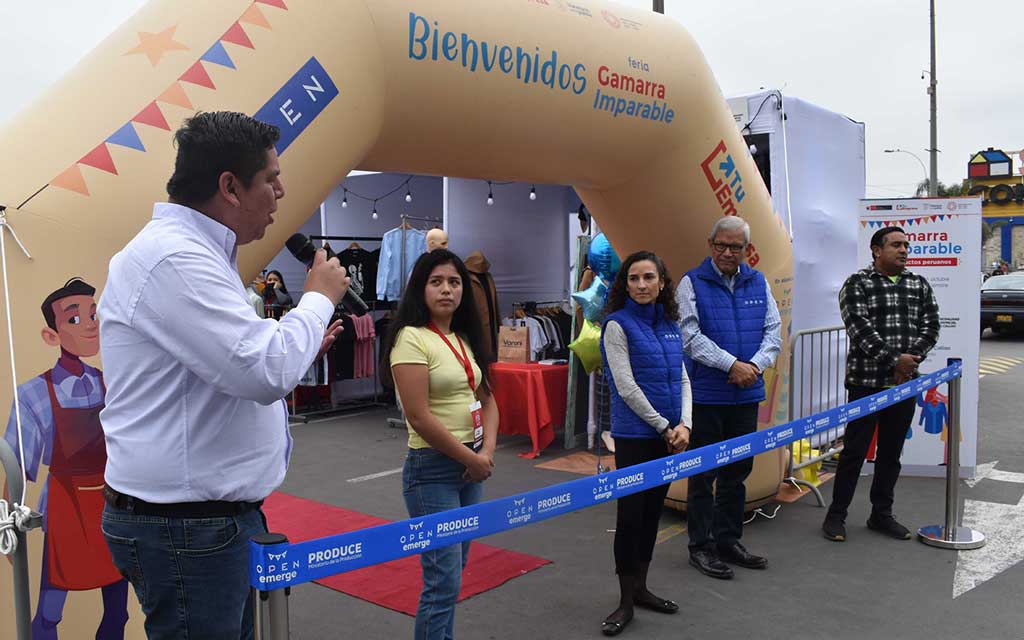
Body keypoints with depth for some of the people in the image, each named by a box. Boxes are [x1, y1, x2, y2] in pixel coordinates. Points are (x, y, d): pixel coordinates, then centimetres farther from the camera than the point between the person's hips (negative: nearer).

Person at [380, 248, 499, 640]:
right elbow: (419, 417, -20)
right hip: (433, 468, -8)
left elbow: (487, 400, 12)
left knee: (454, 568, 16)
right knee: (444, 581, -4)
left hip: (472, 467, 8)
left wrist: (487, 453, -4)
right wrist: (470, 458, -12)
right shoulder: (412, 338, -14)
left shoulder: (465, 339, 10)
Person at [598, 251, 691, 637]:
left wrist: (683, 424, -5)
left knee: (652, 511, 14)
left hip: (669, 435, 6)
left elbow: (682, 378, 9)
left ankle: (641, 588, 28)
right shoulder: (618, 325, -9)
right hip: (635, 435, -6)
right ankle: (626, 601, 13)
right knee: (630, 513, 0)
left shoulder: (670, 324, 9)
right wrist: (664, 426, -11)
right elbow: (626, 387, -14)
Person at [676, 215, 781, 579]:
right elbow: (691, 335, -13)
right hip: (706, 395, -5)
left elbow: (774, 330, 8)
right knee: (703, 473, 3)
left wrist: (755, 365, -10)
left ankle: (728, 540, 28)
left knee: (737, 470, 14)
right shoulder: (692, 283, -5)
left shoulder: (758, 283, 10)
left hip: (747, 395, 5)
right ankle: (700, 546, 14)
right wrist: (732, 365, -17)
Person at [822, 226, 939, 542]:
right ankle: (836, 515, 10)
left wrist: (912, 358, -10)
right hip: (866, 382, -5)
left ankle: (881, 514, 24)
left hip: (904, 383, 5)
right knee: (855, 449, 0)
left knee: (891, 451, 12)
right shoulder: (857, 284, -5)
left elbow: (930, 326, 6)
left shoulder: (919, 285, 11)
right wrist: (894, 359, -19)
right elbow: (860, 328, -15)